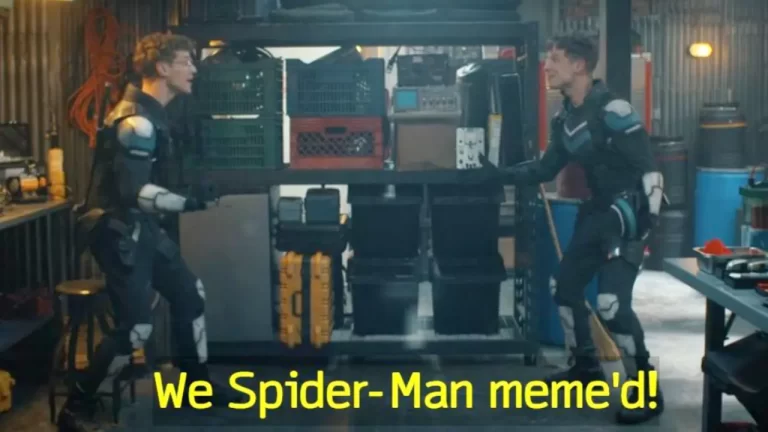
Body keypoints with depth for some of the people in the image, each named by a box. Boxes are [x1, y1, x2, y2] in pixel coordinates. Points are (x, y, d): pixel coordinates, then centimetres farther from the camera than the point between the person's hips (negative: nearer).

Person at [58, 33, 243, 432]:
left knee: (189, 294, 15)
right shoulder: (137, 120, -20)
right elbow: (133, 191, -26)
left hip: (141, 228, 10)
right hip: (118, 231, -10)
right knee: (136, 327, -10)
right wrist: (187, 203, -23)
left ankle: (196, 384, 29)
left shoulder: (151, 114, 12)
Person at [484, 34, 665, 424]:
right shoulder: (565, 118, 7)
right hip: (598, 212, 9)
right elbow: (546, 168, 16)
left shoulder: (612, 111, -20)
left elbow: (649, 171, -21)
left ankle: (647, 392, -2)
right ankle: (586, 366, 34)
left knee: (612, 303, -17)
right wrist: (501, 174, 6)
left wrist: (644, 226, -23)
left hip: (629, 214, -9)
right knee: (565, 287, 15)